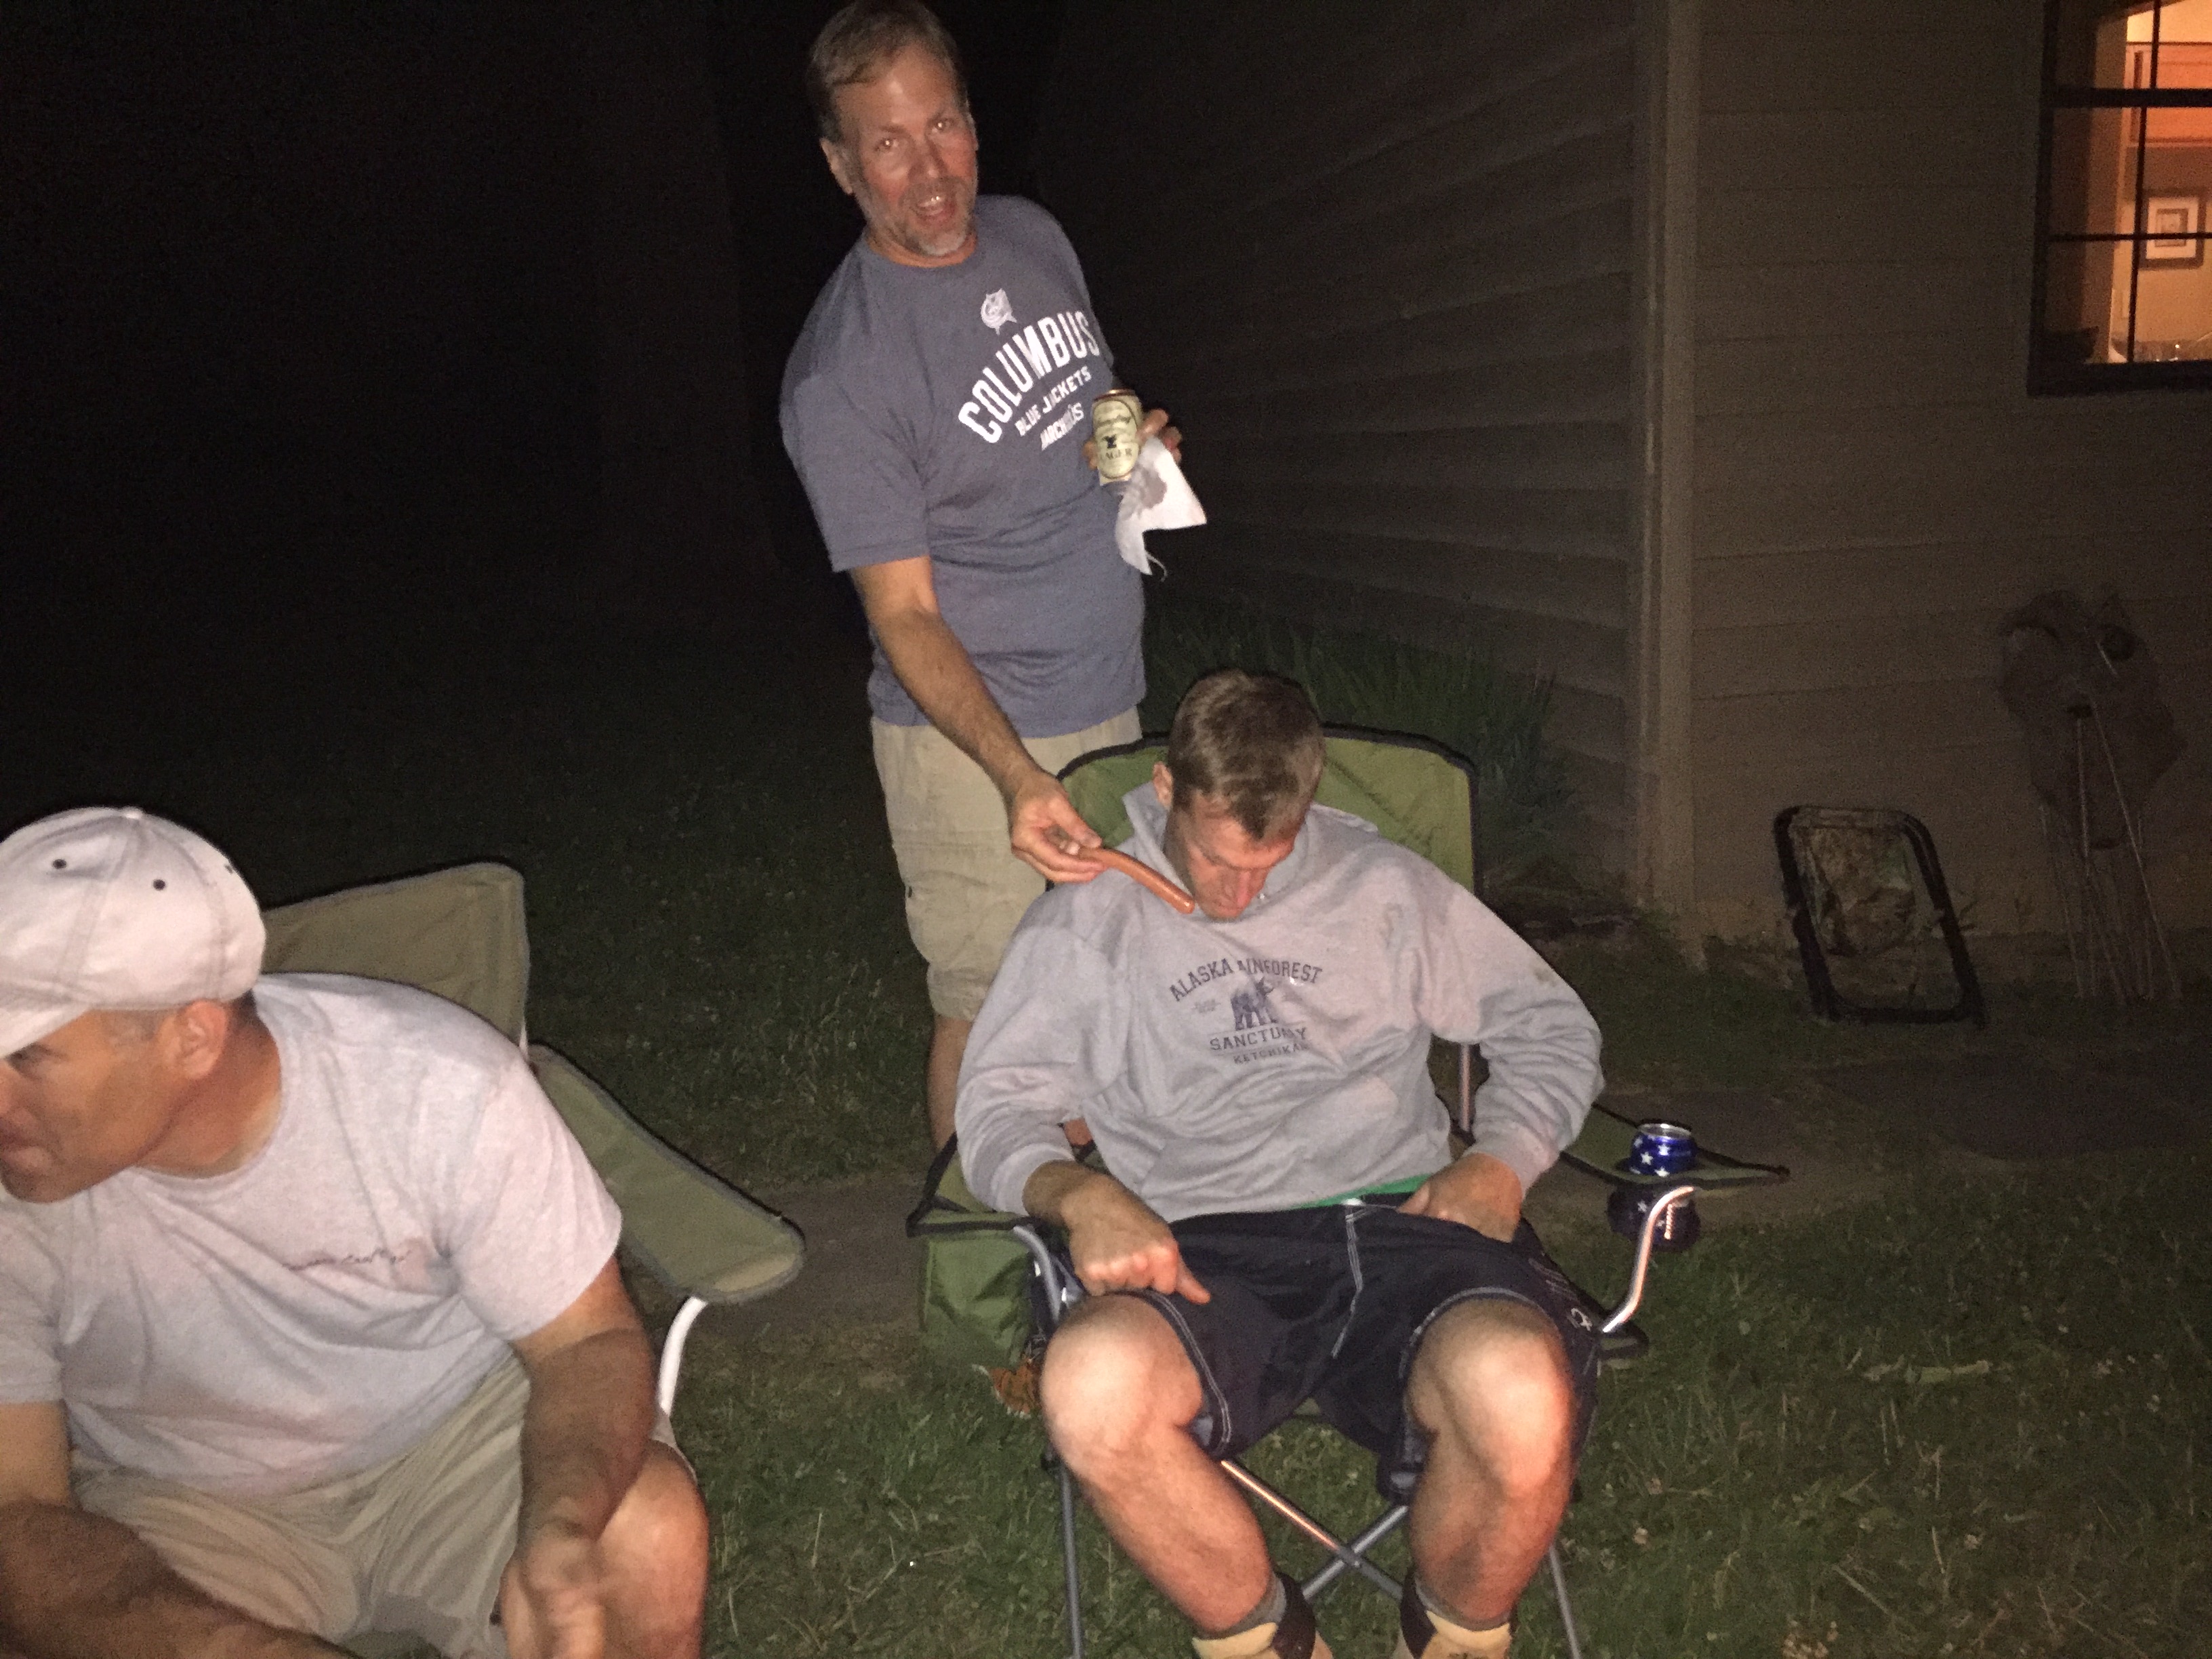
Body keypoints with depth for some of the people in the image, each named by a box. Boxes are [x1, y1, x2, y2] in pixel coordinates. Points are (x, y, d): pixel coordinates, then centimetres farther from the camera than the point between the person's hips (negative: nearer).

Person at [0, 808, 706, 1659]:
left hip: (459, 1429, 0)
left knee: (648, 1538, -27)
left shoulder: (443, 1084, -25)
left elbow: (588, 1340, -15)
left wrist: (562, 1529, -37)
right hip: (177, 1504, 1)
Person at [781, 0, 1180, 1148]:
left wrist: (1139, 445, -2)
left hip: (1110, 706, 7)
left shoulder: (1032, 236, 3)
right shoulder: (840, 375, -19)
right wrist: (1018, 778, -32)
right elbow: (904, 611, -19)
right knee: (987, 1011, 0)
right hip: (971, 736, -7)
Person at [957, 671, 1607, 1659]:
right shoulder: (1090, 921, 15)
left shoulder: (1379, 884, 19)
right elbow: (996, 1106, 7)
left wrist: (1502, 1162, 2)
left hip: (1398, 1220, 1)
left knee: (1520, 1394, -35)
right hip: (1207, 1255, 0)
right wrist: (1079, 1193, -16)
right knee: (1093, 1389, -36)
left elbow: (1550, 1026, 22)